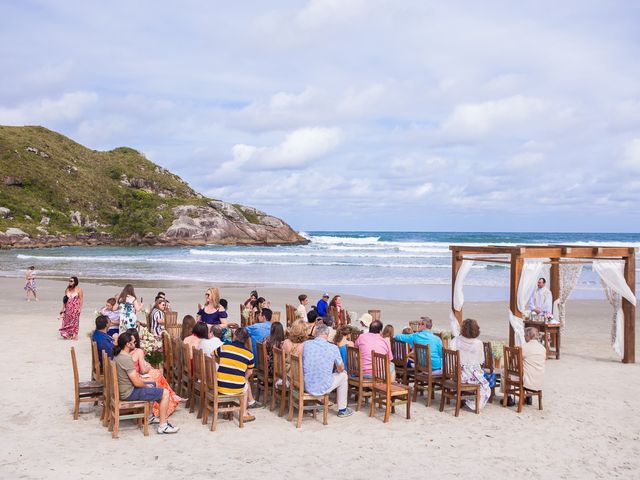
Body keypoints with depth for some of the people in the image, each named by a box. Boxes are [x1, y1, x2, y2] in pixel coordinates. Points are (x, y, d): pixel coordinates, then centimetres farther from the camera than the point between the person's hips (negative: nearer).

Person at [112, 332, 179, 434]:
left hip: (122, 389, 10)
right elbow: (136, 383, -25)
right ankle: (163, 426, -3)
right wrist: (146, 385, -5)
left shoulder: (118, 355, 4)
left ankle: (149, 416, 35)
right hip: (129, 393, -10)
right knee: (165, 393, -8)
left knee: (153, 384, 30)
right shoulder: (126, 359, -27)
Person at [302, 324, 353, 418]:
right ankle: (342, 410, 34)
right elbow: (341, 368, 3)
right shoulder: (333, 348, -12)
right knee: (343, 375, 24)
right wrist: (337, 370, 27)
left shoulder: (306, 344, -5)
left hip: (306, 386, 4)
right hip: (323, 388, -4)